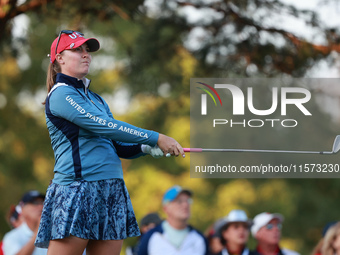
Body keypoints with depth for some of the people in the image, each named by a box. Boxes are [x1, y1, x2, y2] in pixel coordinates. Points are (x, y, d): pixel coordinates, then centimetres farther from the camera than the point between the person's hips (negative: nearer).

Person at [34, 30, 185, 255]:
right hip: (77, 191, -8)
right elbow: (104, 126, -15)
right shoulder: (60, 94, -6)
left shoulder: (96, 99, 21)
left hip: (111, 192, 8)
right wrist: (156, 138, -14)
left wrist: (146, 148, 0)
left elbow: (117, 146, 21)